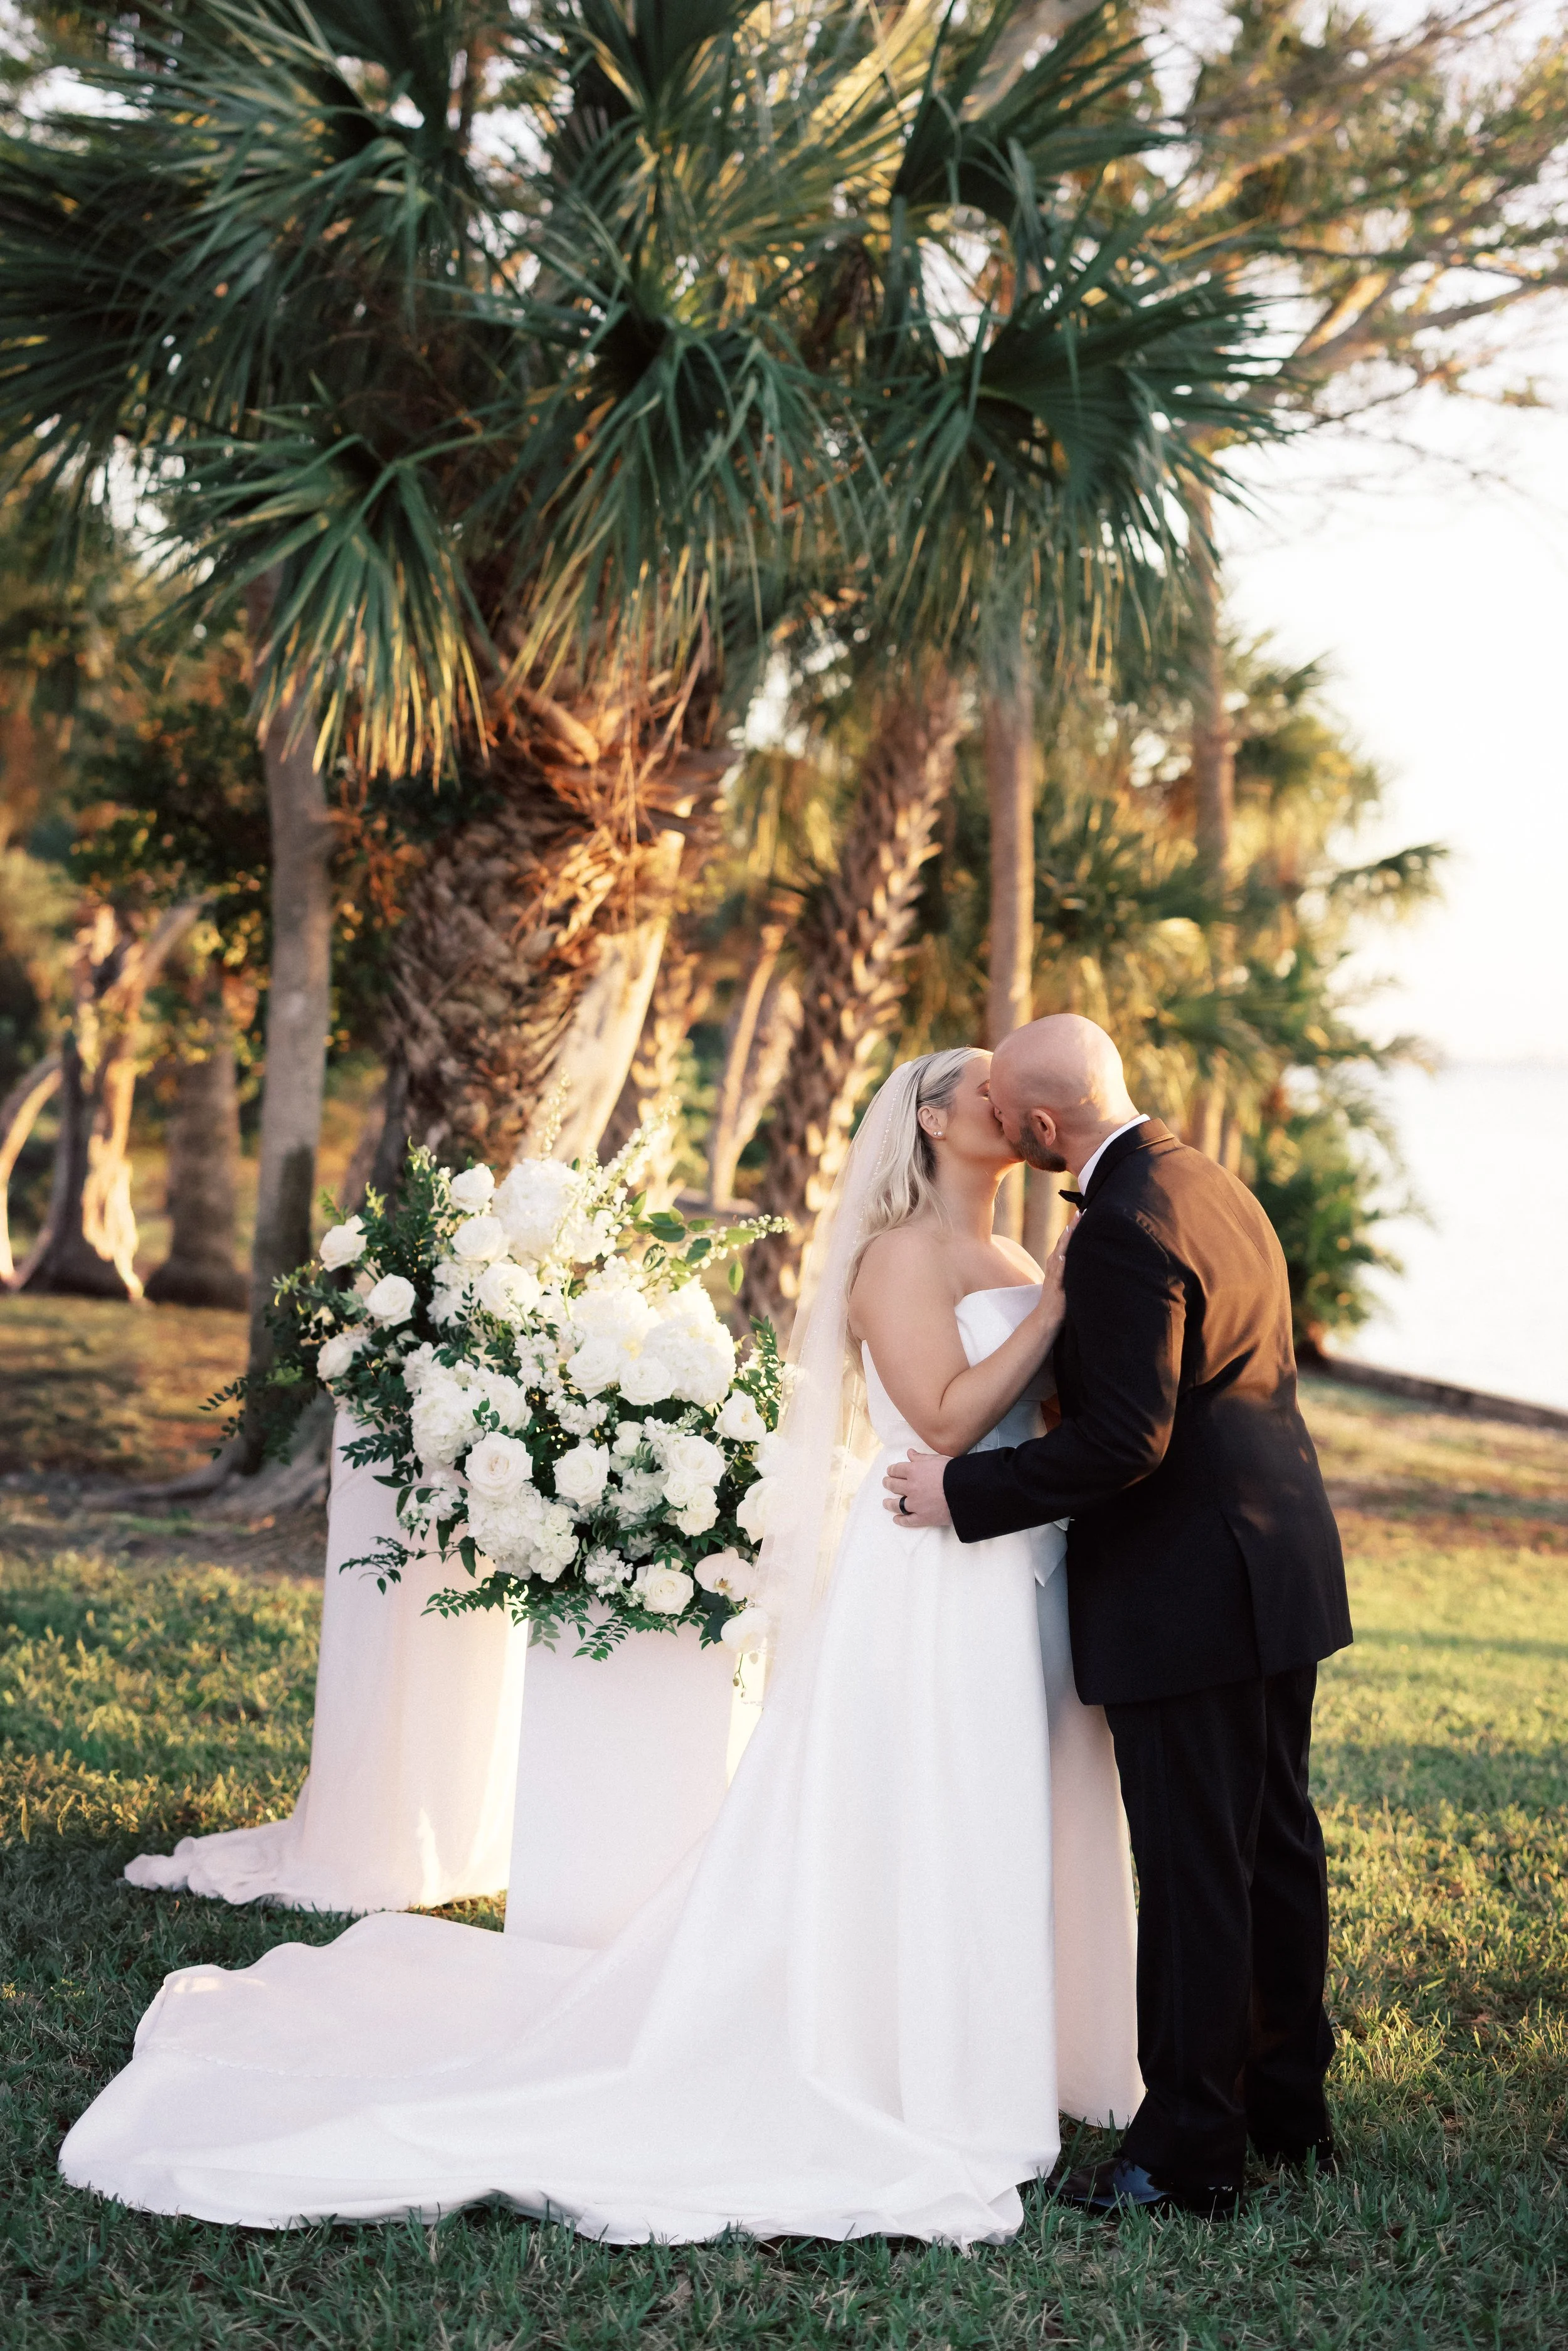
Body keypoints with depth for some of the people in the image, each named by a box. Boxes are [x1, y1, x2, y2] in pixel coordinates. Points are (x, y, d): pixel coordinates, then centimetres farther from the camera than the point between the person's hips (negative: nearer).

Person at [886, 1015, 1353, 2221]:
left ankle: (1191, 2151, 8)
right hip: (1283, 1565, 10)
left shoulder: (1123, 1227, -21)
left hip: (1186, 1588, -10)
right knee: (1275, 1840, 18)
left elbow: (1124, 1440, -25)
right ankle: (1289, 2099, 31)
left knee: (1193, 1870, -1)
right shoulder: (1216, 1185, 10)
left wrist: (966, 1490, -16)